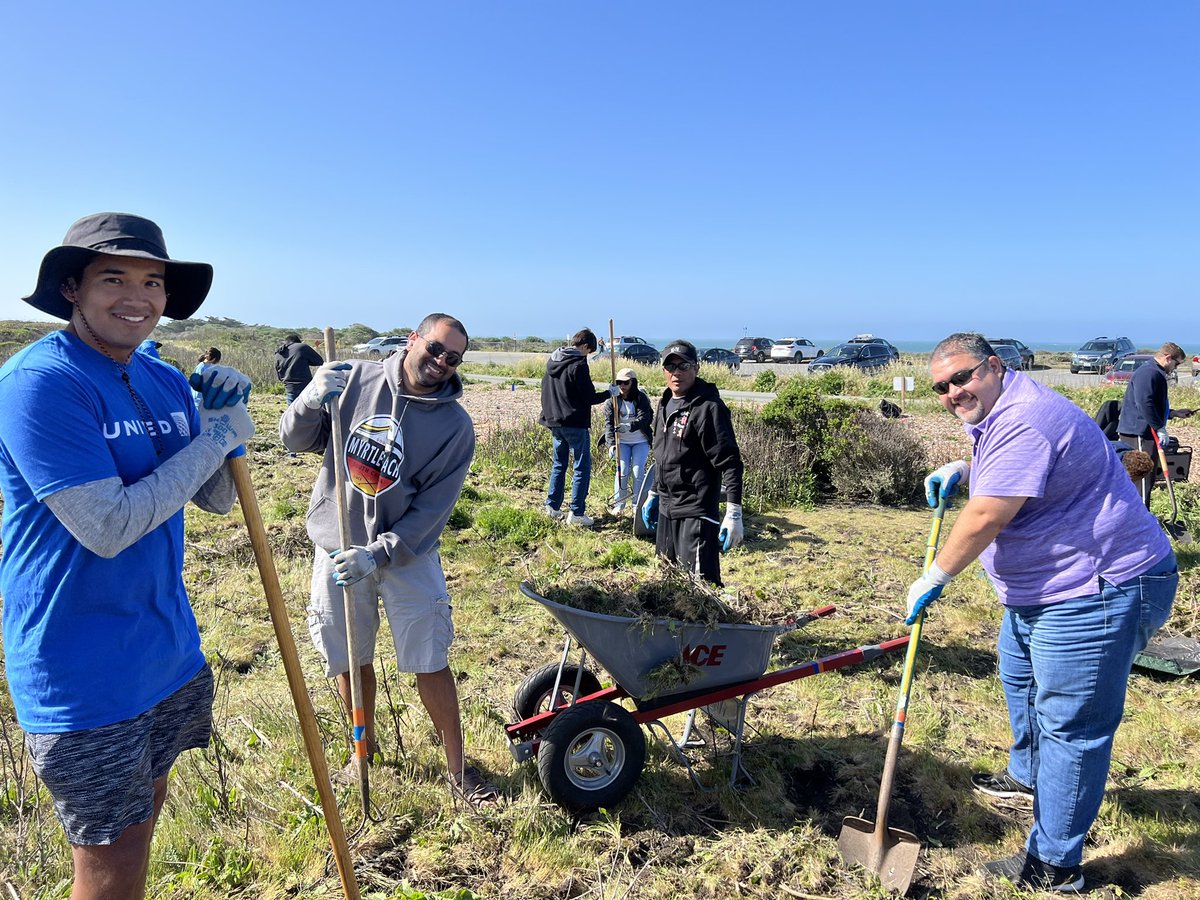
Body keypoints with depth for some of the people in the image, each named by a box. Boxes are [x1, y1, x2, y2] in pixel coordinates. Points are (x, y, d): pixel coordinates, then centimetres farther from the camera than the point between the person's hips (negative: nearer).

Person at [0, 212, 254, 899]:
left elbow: (217, 499, 7)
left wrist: (226, 422, -11)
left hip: (171, 652, 7)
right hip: (85, 679, -7)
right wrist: (216, 435, -19)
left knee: (144, 818, 25)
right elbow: (108, 526, -26)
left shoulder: (167, 381, 3)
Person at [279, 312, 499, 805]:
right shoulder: (356, 380, -5)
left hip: (407, 556, -1)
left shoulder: (455, 425, -10)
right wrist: (313, 400, -20)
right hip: (337, 549, 2)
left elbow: (432, 510, -13)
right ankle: (366, 746, 40)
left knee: (431, 664, 4)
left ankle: (457, 768, 22)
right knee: (350, 662, 14)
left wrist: (379, 555, -23)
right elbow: (295, 439, 1)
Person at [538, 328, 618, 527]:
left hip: (554, 423, 8)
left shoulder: (552, 361, 10)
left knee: (559, 464, 18)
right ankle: (576, 513, -2)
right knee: (582, 467, 0)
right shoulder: (578, 365, -15)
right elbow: (589, 398, -14)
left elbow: (545, 389, 18)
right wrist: (609, 393, 2)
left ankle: (552, 507, 20)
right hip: (575, 424, -8)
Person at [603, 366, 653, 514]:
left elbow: (644, 418, -24)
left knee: (638, 471, -8)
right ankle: (619, 504, 4)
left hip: (641, 441, -1)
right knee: (622, 470, -11)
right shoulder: (611, 401, -5)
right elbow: (609, 424, -13)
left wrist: (629, 426, -44)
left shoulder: (642, 398, -9)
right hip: (622, 442, 1)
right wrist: (611, 444, -28)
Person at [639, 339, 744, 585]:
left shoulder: (708, 407, -14)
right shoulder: (665, 404, 12)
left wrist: (734, 512, -22)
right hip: (666, 509, 9)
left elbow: (730, 463, -17)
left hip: (696, 512, -8)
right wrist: (653, 494, 23)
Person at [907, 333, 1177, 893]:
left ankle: (1054, 866, 11)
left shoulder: (1023, 422, -26)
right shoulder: (999, 416, 9)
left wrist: (934, 578, -17)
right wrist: (963, 470, 13)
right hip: (1041, 590, 12)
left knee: (1069, 724, -2)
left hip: (1097, 593, -12)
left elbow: (986, 517, -28)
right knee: (1020, 679, 28)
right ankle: (1029, 776, 52)